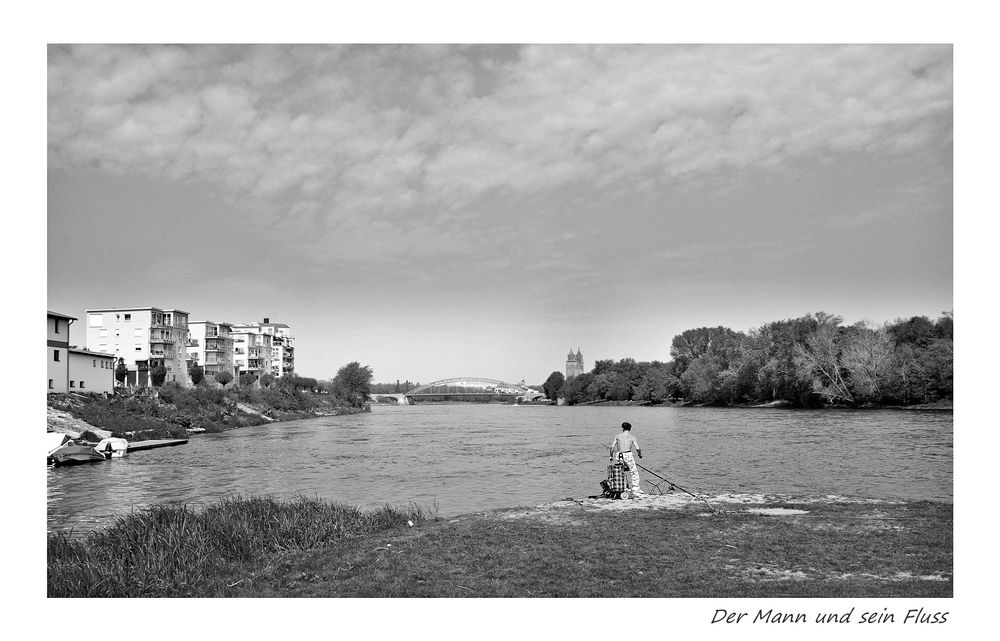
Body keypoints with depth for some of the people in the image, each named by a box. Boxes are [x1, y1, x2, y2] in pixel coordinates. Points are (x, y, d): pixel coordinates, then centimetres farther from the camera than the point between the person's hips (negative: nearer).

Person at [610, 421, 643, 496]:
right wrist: (640, 454, 20)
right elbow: (637, 449, 1)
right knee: (634, 472, 8)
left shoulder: (617, 436, 10)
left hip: (618, 456, 2)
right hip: (628, 455, -2)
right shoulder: (632, 437, 5)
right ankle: (635, 489, 5)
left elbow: (612, 447, 4)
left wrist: (611, 456, 15)